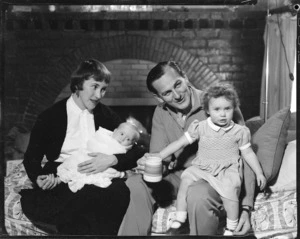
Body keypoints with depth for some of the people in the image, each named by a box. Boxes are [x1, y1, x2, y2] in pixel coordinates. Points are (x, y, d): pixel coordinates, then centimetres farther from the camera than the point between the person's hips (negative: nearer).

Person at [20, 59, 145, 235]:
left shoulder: (107, 116, 11)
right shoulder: (51, 116, 6)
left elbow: (137, 152, 7)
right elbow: (32, 156, 9)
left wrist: (113, 160, -15)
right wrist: (38, 178, -15)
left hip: (97, 180, 1)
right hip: (60, 180, -1)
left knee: (120, 192, -32)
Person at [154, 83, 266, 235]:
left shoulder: (239, 131, 2)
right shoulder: (200, 127, 1)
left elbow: (248, 153, 11)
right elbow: (180, 143, 1)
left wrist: (259, 173, 5)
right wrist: (157, 157, -4)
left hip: (227, 171, -2)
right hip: (201, 168, 2)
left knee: (230, 189, -28)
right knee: (186, 178, -20)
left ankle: (230, 229, -6)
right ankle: (179, 220, -4)